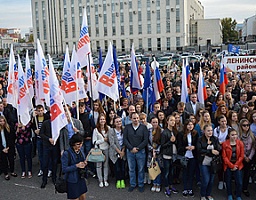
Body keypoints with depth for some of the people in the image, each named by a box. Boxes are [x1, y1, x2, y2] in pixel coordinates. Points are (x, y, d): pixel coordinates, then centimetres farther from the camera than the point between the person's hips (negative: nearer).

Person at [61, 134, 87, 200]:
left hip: (81, 178, 7)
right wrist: (76, 166, -25)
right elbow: (64, 169, -19)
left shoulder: (80, 151, 2)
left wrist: (84, 163, -7)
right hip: (72, 180, -7)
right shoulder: (66, 154, -19)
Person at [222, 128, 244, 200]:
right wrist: (231, 166, -12)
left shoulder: (240, 143, -2)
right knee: (228, 181, 10)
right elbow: (224, 156, -7)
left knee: (239, 182, -1)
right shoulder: (225, 144, -7)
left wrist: (236, 165, -8)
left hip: (238, 166, 1)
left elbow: (241, 156, -2)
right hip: (228, 166, -1)